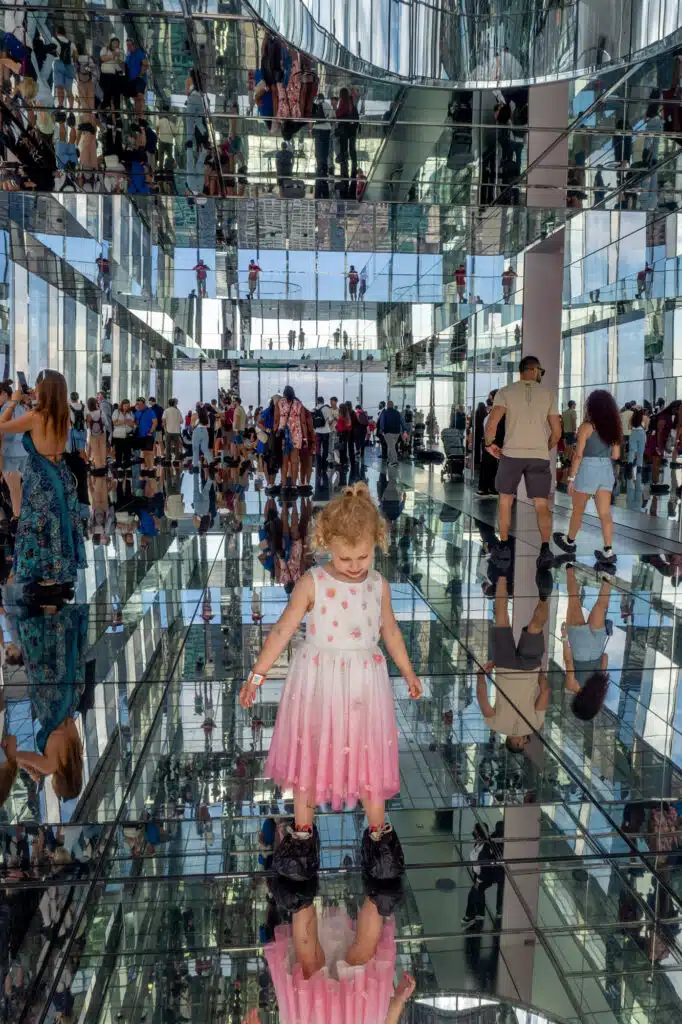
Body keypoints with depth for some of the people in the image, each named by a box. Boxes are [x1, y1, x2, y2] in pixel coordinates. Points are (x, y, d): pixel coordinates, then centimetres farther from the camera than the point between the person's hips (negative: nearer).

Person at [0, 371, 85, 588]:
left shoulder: (35, 417, -19)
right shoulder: (62, 416, -1)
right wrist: (32, 404, 13)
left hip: (41, 480, -6)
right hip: (60, 475, 6)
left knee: (42, 526, 5)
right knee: (59, 522, 16)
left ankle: (49, 573, 12)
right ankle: (62, 569, 25)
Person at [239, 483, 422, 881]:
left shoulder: (378, 585, -2)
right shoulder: (313, 583, -11)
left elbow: (390, 631, 12)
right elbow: (284, 629, -8)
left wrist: (408, 673, 21)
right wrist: (257, 675, -10)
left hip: (365, 683, 1)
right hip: (318, 683, -1)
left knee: (369, 753, 9)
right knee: (308, 753, 11)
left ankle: (378, 829, 29)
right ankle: (303, 829, 30)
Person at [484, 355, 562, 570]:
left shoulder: (506, 392, 3)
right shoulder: (548, 395, 8)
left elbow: (492, 422, -11)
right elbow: (557, 432, 7)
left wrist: (489, 443, 6)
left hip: (512, 453, -1)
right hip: (539, 456, 1)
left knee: (505, 499, 15)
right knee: (542, 504, 5)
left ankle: (503, 547, 9)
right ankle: (545, 548, -14)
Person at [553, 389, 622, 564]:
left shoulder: (586, 427, -10)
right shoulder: (613, 427, 5)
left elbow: (578, 455, -13)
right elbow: (616, 455, 9)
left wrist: (571, 477, -9)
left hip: (588, 470, -5)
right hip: (607, 472, 5)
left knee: (578, 510, 13)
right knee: (605, 514, 3)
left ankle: (570, 541, 31)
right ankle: (608, 551, -2)